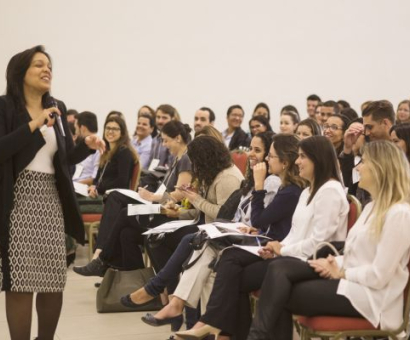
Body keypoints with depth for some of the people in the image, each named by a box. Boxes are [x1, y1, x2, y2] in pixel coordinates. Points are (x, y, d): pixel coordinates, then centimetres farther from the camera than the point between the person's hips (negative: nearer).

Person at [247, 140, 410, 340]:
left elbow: (378, 276, -20)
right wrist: (337, 263, -3)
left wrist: (340, 272, -10)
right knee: (280, 268, -13)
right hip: (349, 278, 9)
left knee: (282, 296, -16)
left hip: (370, 296, -9)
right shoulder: (373, 207, 17)